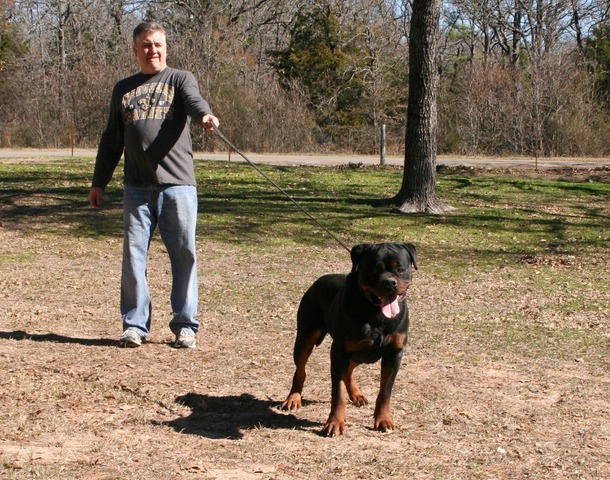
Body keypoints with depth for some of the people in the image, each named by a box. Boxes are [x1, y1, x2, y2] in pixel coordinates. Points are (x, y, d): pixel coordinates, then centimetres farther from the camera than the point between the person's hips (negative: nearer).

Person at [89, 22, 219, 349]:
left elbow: (194, 101, -14)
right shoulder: (123, 90, 19)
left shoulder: (180, 80, 9)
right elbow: (111, 140, 23)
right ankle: (134, 324, 9)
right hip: (137, 187, 3)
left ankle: (185, 325, 6)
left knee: (184, 254, -2)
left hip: (177, 183, -3)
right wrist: (99, 182, 18)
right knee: (133, 253, 1)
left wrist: (205, 116, -37)